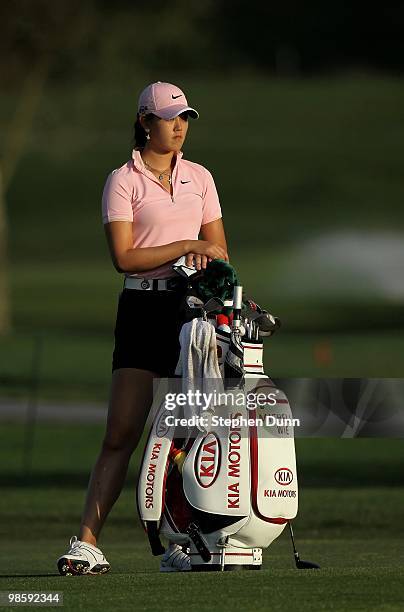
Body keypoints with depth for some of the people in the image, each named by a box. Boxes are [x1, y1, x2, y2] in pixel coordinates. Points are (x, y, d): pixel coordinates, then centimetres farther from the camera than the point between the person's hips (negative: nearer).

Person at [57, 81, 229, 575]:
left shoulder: (199, 177, 14)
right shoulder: (123, 181, 1)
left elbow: (218, 248, 15)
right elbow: (123, 256, -8)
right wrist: (188, 246, -13)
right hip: (143, 307, -4)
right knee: (121, 433, -9)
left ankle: (182, 543, 4)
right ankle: (86, 543, -11)